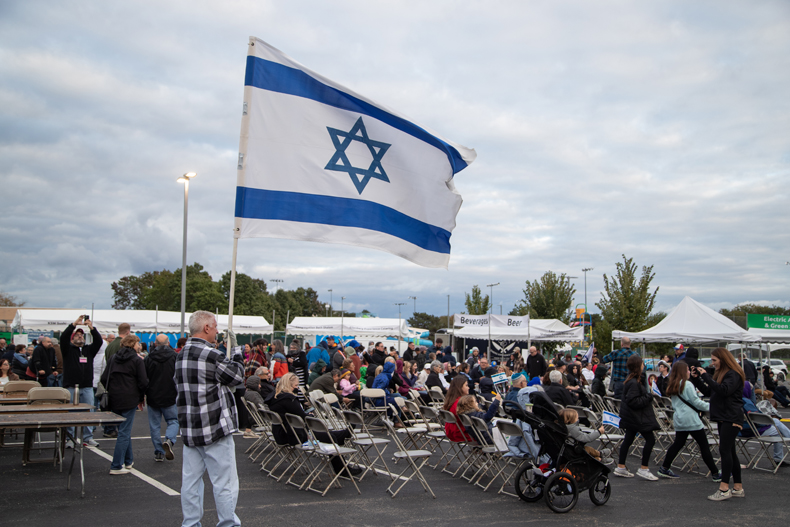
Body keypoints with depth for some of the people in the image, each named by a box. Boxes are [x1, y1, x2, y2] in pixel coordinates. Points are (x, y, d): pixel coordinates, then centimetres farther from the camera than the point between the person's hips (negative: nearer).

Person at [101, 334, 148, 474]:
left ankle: (128, 461, 27)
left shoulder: (113, 358, 10)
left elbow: (104, 379, 9)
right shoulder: (137, 360, -6)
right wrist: (141, 398, 6)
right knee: (124, 432, -3)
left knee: (124, 431, 19)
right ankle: (116, 466, -4)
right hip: (129, 400, -6)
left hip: (114, 400, 6)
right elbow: (143, 382, -9)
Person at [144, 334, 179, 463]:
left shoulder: (148, 358, -2)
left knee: (155, 425, 10)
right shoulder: (175, 357, -6)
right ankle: (169, 440, -18)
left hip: (153, 398, 1)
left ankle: (159, 453, 11)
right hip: (170, 397, -1)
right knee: (173, 421, 10)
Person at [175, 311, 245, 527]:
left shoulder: (181, 355, 9)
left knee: (190, 479, 12)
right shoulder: (211, 355, -17)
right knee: (225, 481, 1)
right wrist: (235, 349, 4)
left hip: (189, 429, 8)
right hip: (215, 428, -8)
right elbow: (236, 376, -7)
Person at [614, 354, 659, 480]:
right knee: (650, 439, -4)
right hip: (637, 417, -11)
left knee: (628, 439, 13)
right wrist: (648, 397, -19)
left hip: (631, 416, 11)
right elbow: (633, 401, -26)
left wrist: (648, 396, 8)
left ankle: (621, 467, 18)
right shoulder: (633, 383, -23)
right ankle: (643, 469, 0)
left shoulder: (633, 379, 10)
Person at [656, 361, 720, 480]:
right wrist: (710, 407, 2)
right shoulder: (687, 385, -13)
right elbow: (696, 402, -10)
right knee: (704, 446, -1)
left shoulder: (672, 386, 12)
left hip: (678, 420, 8)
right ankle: (715, 473, 3)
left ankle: (664, 469, 11)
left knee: (678, 444, 13)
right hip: (691, 420, -8)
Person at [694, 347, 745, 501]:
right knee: (730, 452, 11)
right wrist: (697, 378, 7)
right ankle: (738, 488, 16)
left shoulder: (734, 375, -11)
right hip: (723, 418, 10)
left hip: (732, 418, -10)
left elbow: (723, 390, -26)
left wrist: (706, 376, -21)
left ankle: (724, 489, -15)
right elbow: (708, 392, 19)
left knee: (725, 450, -14)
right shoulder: (720, 374, 18)